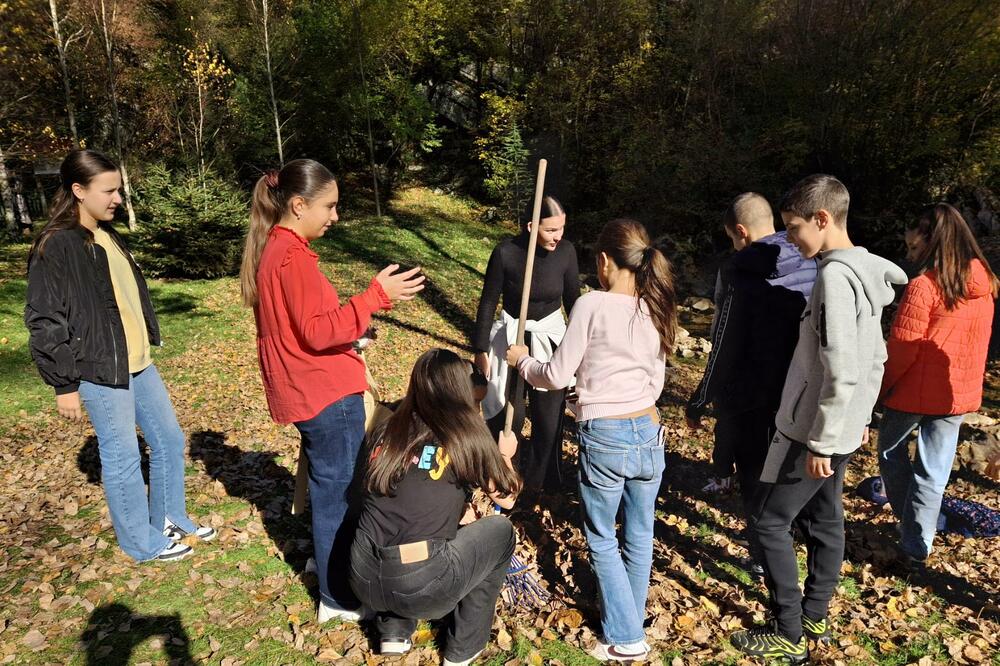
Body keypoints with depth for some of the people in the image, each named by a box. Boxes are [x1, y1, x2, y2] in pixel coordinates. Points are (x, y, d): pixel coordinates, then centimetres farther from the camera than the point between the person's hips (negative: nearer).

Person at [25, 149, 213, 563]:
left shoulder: (109, 237, 11)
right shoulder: (55, 248, -14)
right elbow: (44, 322, -14)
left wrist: (148, 342, 21)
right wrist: (64, 384, -12)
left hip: (138, 364, 8)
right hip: (100, 373, -8)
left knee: (169, 440, 15)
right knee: (123, 458, 5)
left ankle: (170, 519, 34)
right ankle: (143, 543, 22)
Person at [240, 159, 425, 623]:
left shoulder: (271, 248, 11)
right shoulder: (293, 255, -20)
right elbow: (316, 331, -24)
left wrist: (349, 336, 18)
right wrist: (376, 295, -26)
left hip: (306, 391, 10)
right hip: (327, 394, -10)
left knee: (329, 486, 22)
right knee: (338, 491, 3)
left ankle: (335, 579, 38)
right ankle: (338, 598, 18)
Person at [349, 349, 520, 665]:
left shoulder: (387, 432, 7)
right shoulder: (467, 439, -4)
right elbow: (506, 498, 10)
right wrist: (504, 455, 29)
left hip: (363, 580, 5)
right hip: (421, 589, -5)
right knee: (500, 531, 17)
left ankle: (394, 629, 24)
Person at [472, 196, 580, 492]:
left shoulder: (566, 251, -10)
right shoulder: (506, 252, -17)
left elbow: (572, 300, 3)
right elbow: (488, 302, -7)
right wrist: (481, 349, -5)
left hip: (551, 335, 2)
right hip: (512, 334, -2)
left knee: (549, 414, 5)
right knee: (509, 412, -6)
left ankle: (541, 479, 26)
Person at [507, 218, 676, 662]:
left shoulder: (591, 305, -14)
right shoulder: (656, 310, 5)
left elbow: (557, 376, -9)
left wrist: (522, 361, 10)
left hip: (604, 438, -6)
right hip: (648, 433, 6)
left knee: (602, 540, 13)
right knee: (640, 537, 20)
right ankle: (630, 621, 39)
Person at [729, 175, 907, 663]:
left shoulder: (835, 276, -23)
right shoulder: (869, 273, 8)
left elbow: (841, 374, -26)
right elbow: (875, 358, 15)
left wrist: (820, 442, -20)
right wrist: (861, 416, 22)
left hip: (812, 431, -9)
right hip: (842, 428, 9)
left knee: (770, 521, 2)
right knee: (823, 520, 18)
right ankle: (814, 618, 32)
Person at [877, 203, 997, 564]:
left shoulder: (924, 286, -20)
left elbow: (903, 345, -18)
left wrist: (884, 384, -5)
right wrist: (960, 379, 18)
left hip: (915, 392, -5)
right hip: (959, 394, 6)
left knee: (892, 452, 19)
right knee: (933, 471, 10)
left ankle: (913, 525, 30)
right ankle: (916, 547, 16)